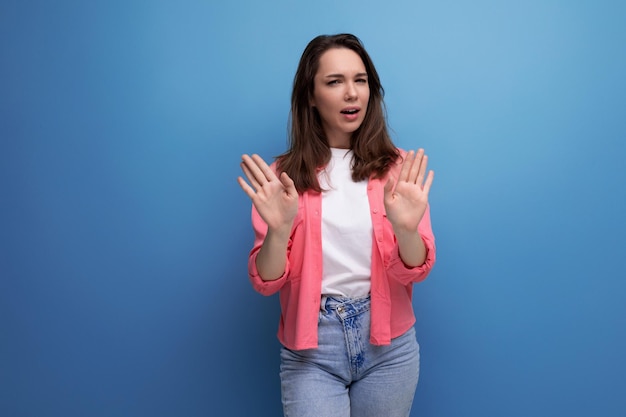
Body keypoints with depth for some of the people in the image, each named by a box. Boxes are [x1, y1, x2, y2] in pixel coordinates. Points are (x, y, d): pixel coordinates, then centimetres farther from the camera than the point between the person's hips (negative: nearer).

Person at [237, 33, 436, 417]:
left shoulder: (398, 168, -2)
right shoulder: (284, 176, -4)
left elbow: (416, 271, -6)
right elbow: (266, 282, -7)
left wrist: (406, 228, -27)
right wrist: (278, 229, -26)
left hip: (389, 344, 2)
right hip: (310, 348, -1)